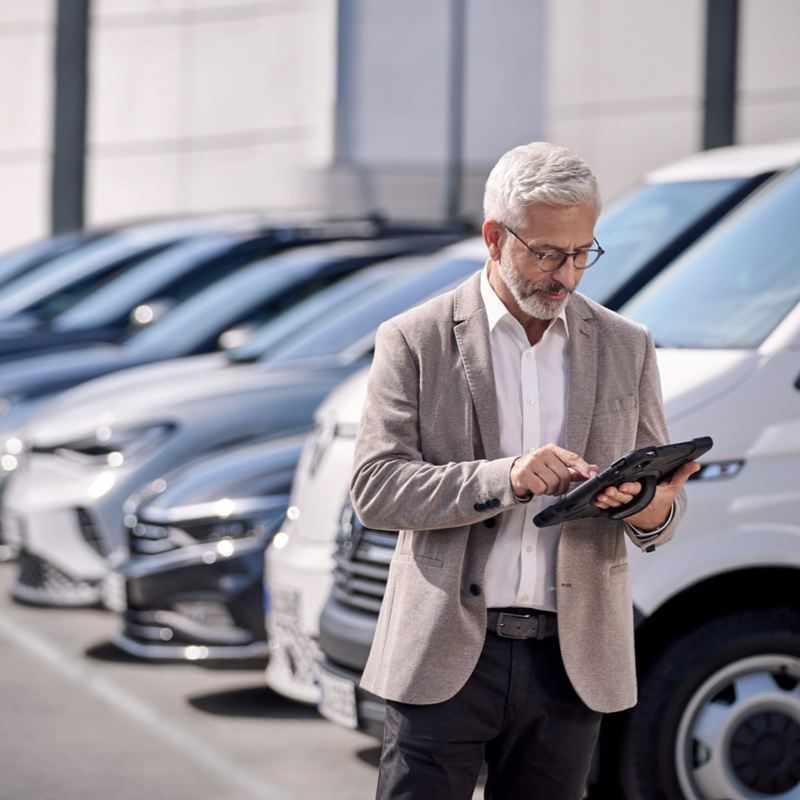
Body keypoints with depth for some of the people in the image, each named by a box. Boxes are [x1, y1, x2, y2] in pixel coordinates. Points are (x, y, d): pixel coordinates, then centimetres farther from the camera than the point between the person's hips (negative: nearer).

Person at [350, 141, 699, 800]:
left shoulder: (626, 347, 9)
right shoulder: (415, 341, 0)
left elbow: (664, 513, 11)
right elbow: (374, 489, -8)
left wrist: (652, 507, -15)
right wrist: (501, 479, -22)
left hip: (572, 665, 3)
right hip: (445, 660, -3)